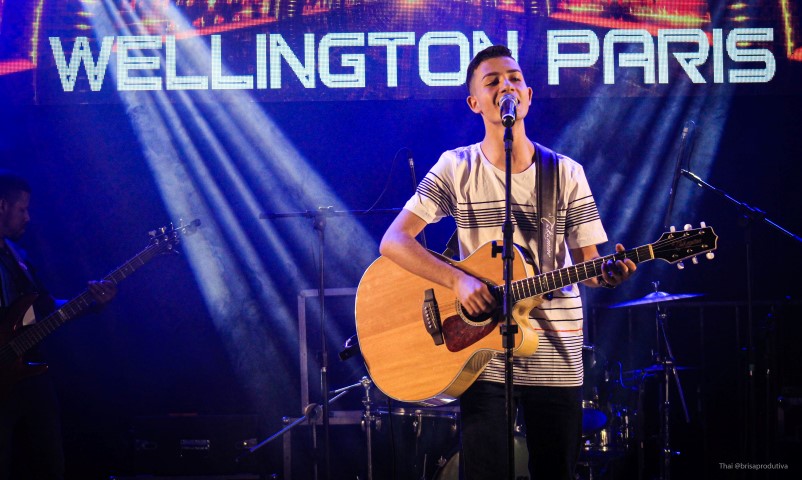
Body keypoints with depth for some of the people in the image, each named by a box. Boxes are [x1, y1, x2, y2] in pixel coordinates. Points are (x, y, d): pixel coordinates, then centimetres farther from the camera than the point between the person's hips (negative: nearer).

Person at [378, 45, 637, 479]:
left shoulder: (566, 173, 5)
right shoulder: (457, 168, -1)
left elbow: (584, 262, 6)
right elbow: (393, 242, -8)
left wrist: (607, 273, -18)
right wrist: (459, 280, -20)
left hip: (555, 356, 2)